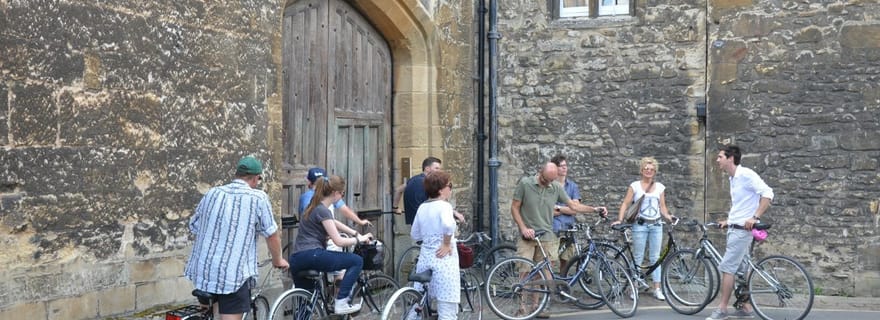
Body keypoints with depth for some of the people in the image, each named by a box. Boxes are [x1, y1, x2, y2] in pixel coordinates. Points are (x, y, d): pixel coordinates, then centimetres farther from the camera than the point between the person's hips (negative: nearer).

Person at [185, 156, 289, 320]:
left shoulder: (212, 193, 8)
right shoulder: (258, 198, -6)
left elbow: (193, 226, 16)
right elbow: (272, 234, -2)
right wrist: (278, 260, 16)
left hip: (203, 269, 5)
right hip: (233, 274, -5)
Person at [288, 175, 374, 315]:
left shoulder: (315, 206, 19)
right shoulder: (322, 210, -10)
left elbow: (335, 223, 33)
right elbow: (338, 241, -11)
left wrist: (357, 234, 26)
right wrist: (359, 239, 4)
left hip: (296, 260, 10)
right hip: (311, 256, -10)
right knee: (357, 261, -2)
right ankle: (341, 302, -5)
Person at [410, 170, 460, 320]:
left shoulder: (422, 207, 9)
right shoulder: (444, 206, -11)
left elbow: (415, 235, 19)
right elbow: (448, 224, -33)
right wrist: (447, 244, -19)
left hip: (425, 259, 7)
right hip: (443, 261, -7)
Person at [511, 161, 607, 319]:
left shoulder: (556, 187, 3)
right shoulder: (525, 184, -6)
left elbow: (573, 205, 9)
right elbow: (514, 207, -1)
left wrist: (594, 209, -2)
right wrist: (523, 228, -11)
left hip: (546, 237, 3)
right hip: (528, 236, -3)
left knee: (541, 275, 2)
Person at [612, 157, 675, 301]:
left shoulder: (660, 187, 11)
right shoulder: (635, 186, 3)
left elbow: (662, 207, 11)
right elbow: (625, 204, -1)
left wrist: (668, 216, -9)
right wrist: (620, 219, -13)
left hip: (656, 225, 3)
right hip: (640, 224, -3)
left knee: (655, 257, 4)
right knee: (638, 257, -1)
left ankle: (657, 289, 7)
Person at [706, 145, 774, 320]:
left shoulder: (746, 174, -15)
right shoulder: (733, 178, 13)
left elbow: (767, 193, -23)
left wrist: (755, 217, -27)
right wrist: (728, 220, 20)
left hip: (742, 229, -10)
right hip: (734, 228, 10)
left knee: (727, 268, -8)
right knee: (741, 269, 12)